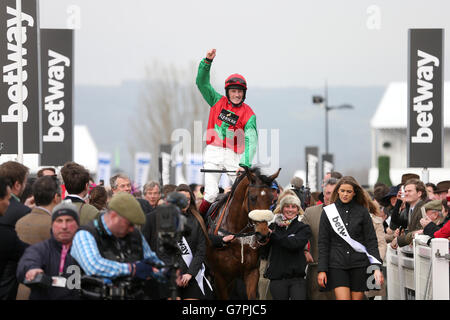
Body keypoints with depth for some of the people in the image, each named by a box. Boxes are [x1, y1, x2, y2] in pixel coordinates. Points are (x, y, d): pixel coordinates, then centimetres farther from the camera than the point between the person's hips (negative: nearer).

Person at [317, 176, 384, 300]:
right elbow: (323, 243, 5)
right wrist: (322, 269, -1)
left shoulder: (362, 212, 5)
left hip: (359, 265, 1)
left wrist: (376, 267, -7)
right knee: (343, 298, -13)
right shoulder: (328, 212, 5)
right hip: (337, 265, -1)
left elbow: (371, 240, 3)